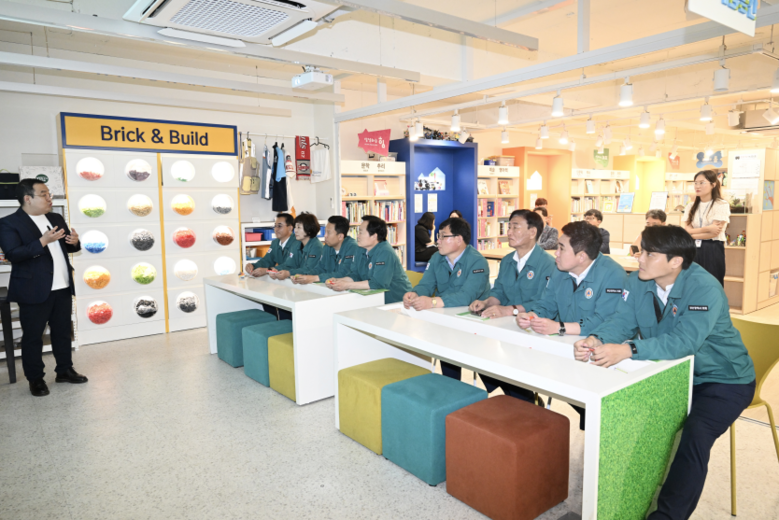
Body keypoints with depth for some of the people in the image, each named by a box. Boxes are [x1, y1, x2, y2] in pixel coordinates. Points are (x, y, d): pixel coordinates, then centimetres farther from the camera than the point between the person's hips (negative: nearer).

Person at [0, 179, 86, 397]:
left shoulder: (56, 219, 12)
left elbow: (67, 247, 19)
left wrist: (75, 242, -5)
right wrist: (42, 241, -28)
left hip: (62, 288, 6)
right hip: (34, 291, -6)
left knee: (62, 332, 15)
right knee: (33, 337, 6)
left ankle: (64, 370, 28)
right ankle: (35, 379, 18)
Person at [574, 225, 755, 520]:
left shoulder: (705, 289, -26)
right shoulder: (638, 282, -7)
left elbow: (685, 341, -38)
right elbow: (621, 322, -11)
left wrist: (627, 350, -50)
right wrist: (595, 339, -33)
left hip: (723, 379, -6)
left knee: (695, 436, -28)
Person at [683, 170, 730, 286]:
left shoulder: (722, 205, -3)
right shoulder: (691, 206, 11)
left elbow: (714, 233, -11)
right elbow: (687, 230, 1)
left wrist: (692, 234, -3)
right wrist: (707, 229, -13)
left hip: (713, 250, -4)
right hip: (693, 250, 4)